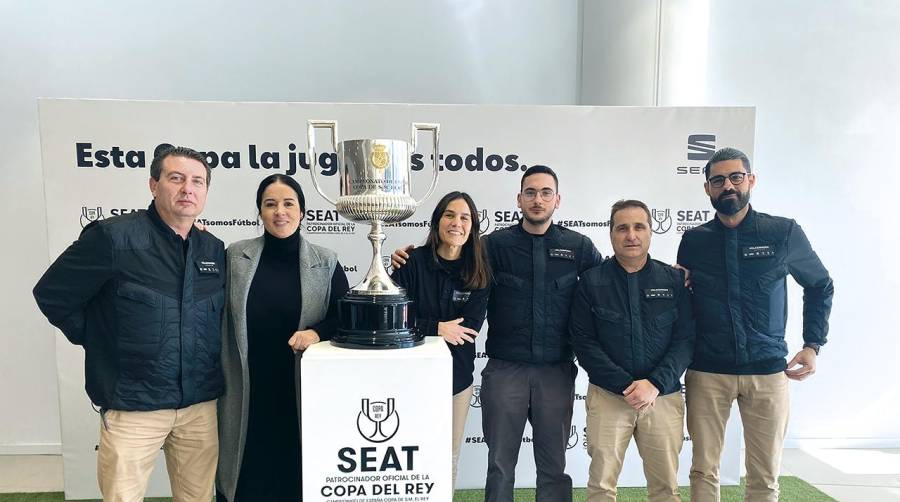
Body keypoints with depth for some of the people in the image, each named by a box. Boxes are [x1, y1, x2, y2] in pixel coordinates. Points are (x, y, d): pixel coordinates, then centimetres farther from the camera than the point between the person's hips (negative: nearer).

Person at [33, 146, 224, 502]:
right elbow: (51, 294, -3)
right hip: (132, 409, -4)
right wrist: (100, 342, 1)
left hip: (202, 406, 4)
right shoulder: (113, 236, -11)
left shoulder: (214, 251, 4)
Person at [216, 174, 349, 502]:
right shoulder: (234, 257, 2)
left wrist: (318, 332, -15)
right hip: (247, 393, 1)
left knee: (297, 474, 11)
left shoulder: (326, 263, 0)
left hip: (302, 392, 0)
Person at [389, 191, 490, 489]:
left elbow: (470, 327, -9)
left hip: (457, 376, 2)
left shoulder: (479, 272, -1)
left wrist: (422, 330, -15)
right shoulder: (414, 261, -7)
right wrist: (436, 328, -16)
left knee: (450, 458, 13)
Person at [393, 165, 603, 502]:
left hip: (557, 370, 1)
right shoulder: (496, 244, -1)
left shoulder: (578, 246, 3)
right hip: (504, 369, -1)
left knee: (553, 465, 13)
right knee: (500, 465, 10)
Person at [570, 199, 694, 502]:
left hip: (664, 395, 2)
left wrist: (655, 384, -12)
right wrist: (626, 385, -12)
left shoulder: (674, 280, 4)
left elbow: (685, 339, 1)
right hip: (607, 396, -1)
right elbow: (583, 342, -4)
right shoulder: (591, 281, 0)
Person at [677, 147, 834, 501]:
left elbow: (821, 286, 12)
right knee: (704, 470, 6)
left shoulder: (784, 232, -1)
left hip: (768, 370, 0)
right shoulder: (693, 240, 2)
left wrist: (813, 345, 5)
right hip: (707, 371, 1)